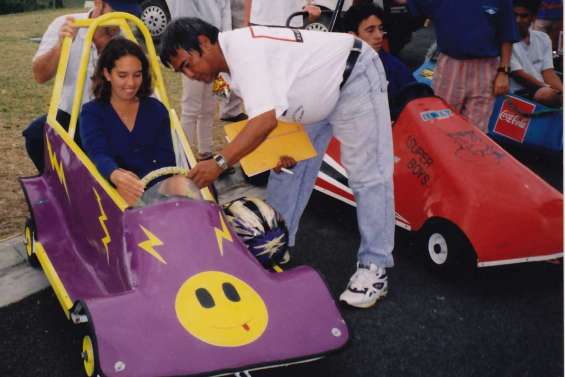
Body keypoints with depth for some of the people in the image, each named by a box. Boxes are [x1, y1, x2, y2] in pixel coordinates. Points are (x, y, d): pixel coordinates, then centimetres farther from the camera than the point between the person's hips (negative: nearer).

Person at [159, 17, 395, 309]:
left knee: (367, 176, -8)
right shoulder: (231, 57, 1)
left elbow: (266, 119, -39)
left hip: (354, 75, -10)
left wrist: (219, 162, -42)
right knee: (292, 167, 11)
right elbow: (270, 113, 7)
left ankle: (374, 268, -2)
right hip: (321, 89, 10)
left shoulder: (243, 47, -29)